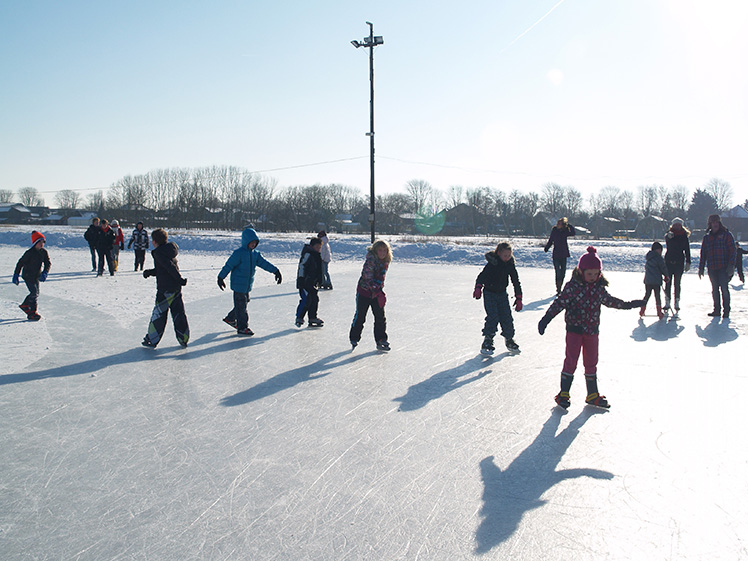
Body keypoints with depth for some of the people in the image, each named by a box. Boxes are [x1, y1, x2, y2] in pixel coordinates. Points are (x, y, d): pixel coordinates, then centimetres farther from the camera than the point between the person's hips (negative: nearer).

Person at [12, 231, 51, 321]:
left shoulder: (44, 252, -2)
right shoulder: (29, 253, -18)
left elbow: (48, 263, -1)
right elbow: (20, 263, -10)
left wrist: (44, 273, -17)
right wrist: (16, 275, -9)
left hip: (37, 276, 7)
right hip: (28, 275, -7)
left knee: (36, 293, 16)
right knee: (34, 292, -14)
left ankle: (25, 305, 40)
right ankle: (32, 312, -8)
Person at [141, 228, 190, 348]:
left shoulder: (158, 253, -12)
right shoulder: (170, 250, 15)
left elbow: (170, 267, -22)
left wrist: (180, 279, -21)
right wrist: (150, 272, 10)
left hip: (165, 289, -8)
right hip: (176, 288, 8)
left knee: (159, 313, 1)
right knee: (178, 313, 10)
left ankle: (152, 340, 11)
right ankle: (183, 339, 13)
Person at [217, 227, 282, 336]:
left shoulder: (255, 254, 7)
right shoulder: (238, 253, -14)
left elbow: (264, 263, 4)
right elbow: (228, 265, -12)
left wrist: (275, 271, -5)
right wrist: (221, 278, -11)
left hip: (248, 285, 8)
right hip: (238, 284, -8)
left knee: (245, 302, 18)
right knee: (241, 305, -3)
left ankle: (231, 319, 38)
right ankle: (242, 328, 4)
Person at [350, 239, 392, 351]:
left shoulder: (386, 262, 3)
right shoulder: (371, 259, -21)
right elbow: (367, 277, -25)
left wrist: (380, 289, 3)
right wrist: (375, 289, -27)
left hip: (377, 292, 6)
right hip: (364, 291, -6)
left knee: (380, 317, 4)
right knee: (360, 316, 3)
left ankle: (381, 340, 14)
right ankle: (354, 338, 21)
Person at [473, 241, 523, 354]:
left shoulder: (510, 265, -2)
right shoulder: (492, 263, -16)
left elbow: (516, 281, 5)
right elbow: (482, 275, -23)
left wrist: (518, 298, 2)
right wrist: (478, 287, -41)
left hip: (502, 294, 4)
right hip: (489, 293, -4)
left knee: (506, 317, 0)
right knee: (492, 317, -15)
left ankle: (509, 339, 19)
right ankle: (487, 342, -4)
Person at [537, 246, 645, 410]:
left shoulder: (599, 287, 2)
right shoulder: (572, 286, -12)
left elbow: (609, 300, 17)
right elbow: (560, 302, -11)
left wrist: (628, 305, 21)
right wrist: (546, 318, -18)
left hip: (592, 330, 4)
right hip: (574, 329, -4)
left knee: (591, 363, 12)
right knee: (571, 361, -2)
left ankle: (592, 395, 24)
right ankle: (563, 394, 9)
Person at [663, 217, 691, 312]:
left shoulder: (684, 236, 4)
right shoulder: (669, 235, 2)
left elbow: (687, 250, 6)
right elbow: (666, 238, -22)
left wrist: (688, 262, 0)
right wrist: (669, 236, -46)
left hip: (679, 262, 0)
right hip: (669, 261, 0)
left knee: (677, 283, 2)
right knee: (668, 283, 1)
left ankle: (677, 303, 9)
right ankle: (667, 303, 6)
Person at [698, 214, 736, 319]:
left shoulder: (726, 235, 2)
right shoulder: (707, 238, 15)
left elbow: (732, 250, -4)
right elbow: (703, 254, 17)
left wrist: (731, 265, -13)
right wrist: (701, 267, 11)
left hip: (724, 268, -4)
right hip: (712, 268, 4)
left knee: (724, 288, -7)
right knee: (715, 289, 8)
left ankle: (726, 310, 0)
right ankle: (717, 310, 15)